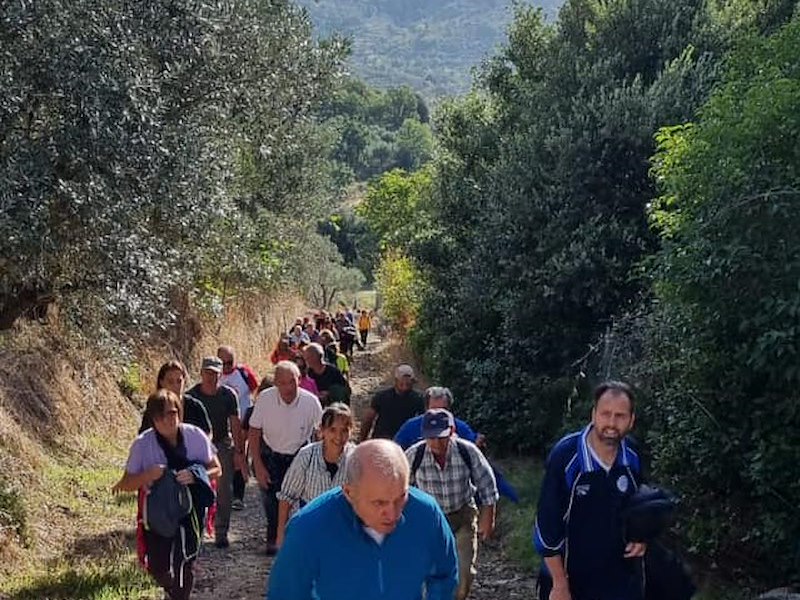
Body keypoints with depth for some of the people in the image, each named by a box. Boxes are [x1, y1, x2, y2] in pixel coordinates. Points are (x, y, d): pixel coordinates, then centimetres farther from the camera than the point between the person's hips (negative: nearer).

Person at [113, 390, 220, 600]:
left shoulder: (196, 436, -12)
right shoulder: (142, 444, -13)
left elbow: (216, 469, -1)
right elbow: (126, 483, -5)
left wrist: (195, 476, -22)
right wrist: (147, 475, -25)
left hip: (190, 511, 0)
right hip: (158, 514, 1)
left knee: (185, 565, -3)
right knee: (157, 568, 7)